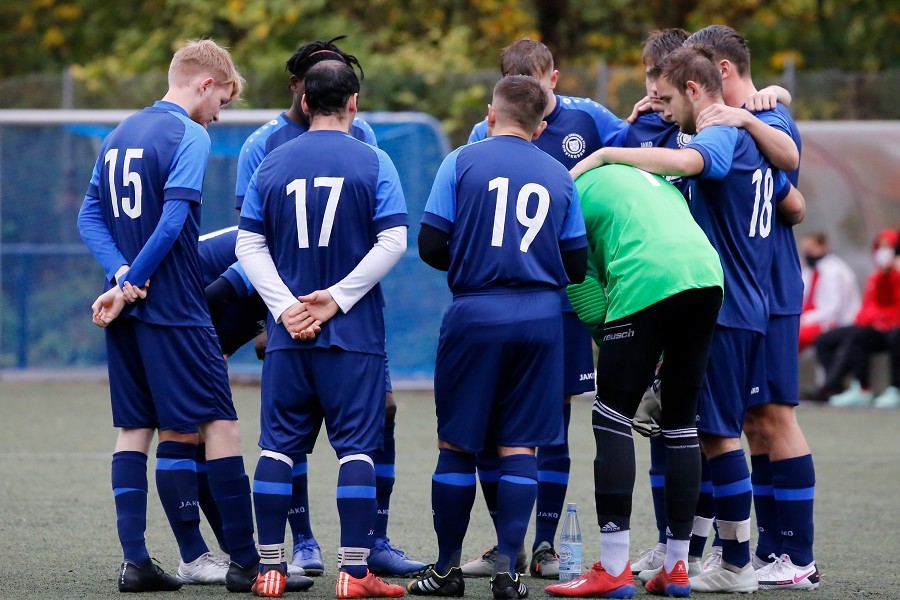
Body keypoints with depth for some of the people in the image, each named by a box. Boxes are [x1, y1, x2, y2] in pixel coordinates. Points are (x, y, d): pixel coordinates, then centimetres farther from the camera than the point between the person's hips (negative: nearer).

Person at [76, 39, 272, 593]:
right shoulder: (189, 137, -10)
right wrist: (127, 287, -13)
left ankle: (136, 561, 5)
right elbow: (172, 222, -19)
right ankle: (247, 563, -5)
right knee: (220, 424, -4)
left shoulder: (120, 134, 14)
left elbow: (90, 216, 11)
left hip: (127, 313, 8)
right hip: (175, 311, -8)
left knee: (135, 430, 9)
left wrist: (121, 272, -3)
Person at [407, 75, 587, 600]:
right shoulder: (559, 176, 8)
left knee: (457, 443, 7)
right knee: (520, 446, 4)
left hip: (476, 315, -2)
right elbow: (577, 266, 9)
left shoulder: (462, 162, 0)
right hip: (542, 317, 2)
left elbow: (431, 246, -3)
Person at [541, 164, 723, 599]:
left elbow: (588, 300, 9)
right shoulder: (654, 180, 33)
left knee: (612, 419, 2)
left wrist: (609, 342, 22)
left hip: (648, 282, -7)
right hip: (708, 275, 7)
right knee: (681, 423, 15)